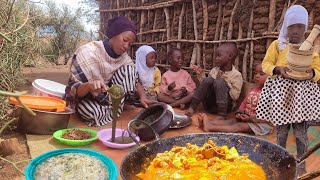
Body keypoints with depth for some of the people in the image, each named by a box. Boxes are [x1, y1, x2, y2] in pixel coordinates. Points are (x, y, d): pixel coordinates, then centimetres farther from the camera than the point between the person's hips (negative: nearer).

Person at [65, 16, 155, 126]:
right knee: (92, 112, -39)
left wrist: (143, 97, -23)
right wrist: (89, 86, -51)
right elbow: (73, 90, -27)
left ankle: (112, 110, -13)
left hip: (107, 97, 5)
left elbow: (135, 80, -1)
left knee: (128, 69, -13)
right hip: (84, 98, -4)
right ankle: (114, 111, -6)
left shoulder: (124, 57, -6)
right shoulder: (88, 52, -24)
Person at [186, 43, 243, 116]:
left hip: (224, 106, -4)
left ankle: (222, 114, -31)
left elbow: (235, 96, -15)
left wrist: (225, 81, -18)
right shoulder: (214, 70, 9)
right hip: (209, 105, 4)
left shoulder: (236, 75, -7)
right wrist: (200, 75, 3)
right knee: (208, 79, -20)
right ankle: (192, 107, -15)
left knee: (219, 82, -28)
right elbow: (207, 84, 16)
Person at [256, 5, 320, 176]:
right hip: (281, 91, -1)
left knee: (301, 132, 0)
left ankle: (301, 165, 17)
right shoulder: (277, 44, 2)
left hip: (302, 92, 1)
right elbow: (266, 64, 1)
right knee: (281, 130, 8)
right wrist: (278, 69, -19)